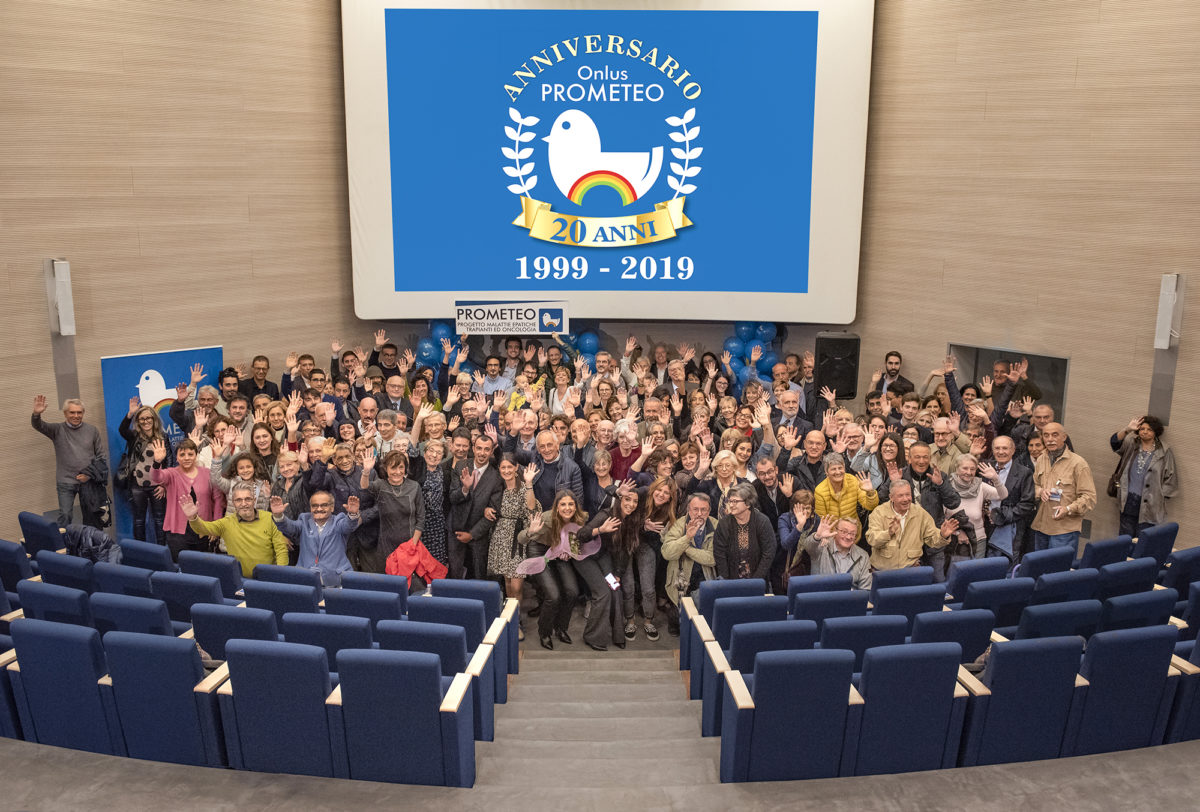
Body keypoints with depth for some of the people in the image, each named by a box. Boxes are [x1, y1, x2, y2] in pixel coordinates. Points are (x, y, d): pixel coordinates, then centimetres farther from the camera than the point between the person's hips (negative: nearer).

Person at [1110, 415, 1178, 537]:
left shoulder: (1165, 452, 1)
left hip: (1148, 504, -3)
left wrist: (1160, 497, -4)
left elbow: (1170, 478, 3)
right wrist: (1127, 429, -23)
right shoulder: (1131, 445, 9)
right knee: (1125, 538, 9)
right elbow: (1114, 442, -9)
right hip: (1128, 501, 3)